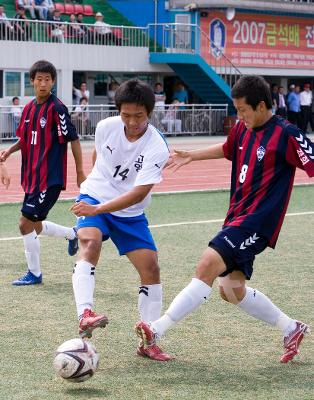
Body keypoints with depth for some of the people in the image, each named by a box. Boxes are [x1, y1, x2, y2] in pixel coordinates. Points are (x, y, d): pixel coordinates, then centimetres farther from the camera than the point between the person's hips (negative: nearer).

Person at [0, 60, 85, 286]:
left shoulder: (57, 108, -13)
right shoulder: (29, 108, 9)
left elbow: (73, 139, -11)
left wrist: (80, 172, -11)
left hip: (50, 178, -8)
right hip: (33, 176, 8)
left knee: (26, 223, -8)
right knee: (35, 226, 14)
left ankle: (34, 274, 6)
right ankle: (72, 234, 38)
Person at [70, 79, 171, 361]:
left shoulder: (157, 148, -21)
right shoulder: (106, 127, -9)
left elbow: (139, 192, -29)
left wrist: (98, 209, -37)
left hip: (130, 213, 0)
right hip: (93, 199, 0)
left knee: (151, 268, -5)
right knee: (90, 244, -30)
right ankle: (85, 315, -45)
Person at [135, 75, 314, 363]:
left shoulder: (286, 134, -12)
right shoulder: (243, 129, 10)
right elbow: (228, 149, 32)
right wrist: (191, 156, 33)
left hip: (257, 220, -9)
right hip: (237, 216, 9)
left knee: (209, 264, -23)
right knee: (232, 291, 9)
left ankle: (156, 331, -25)